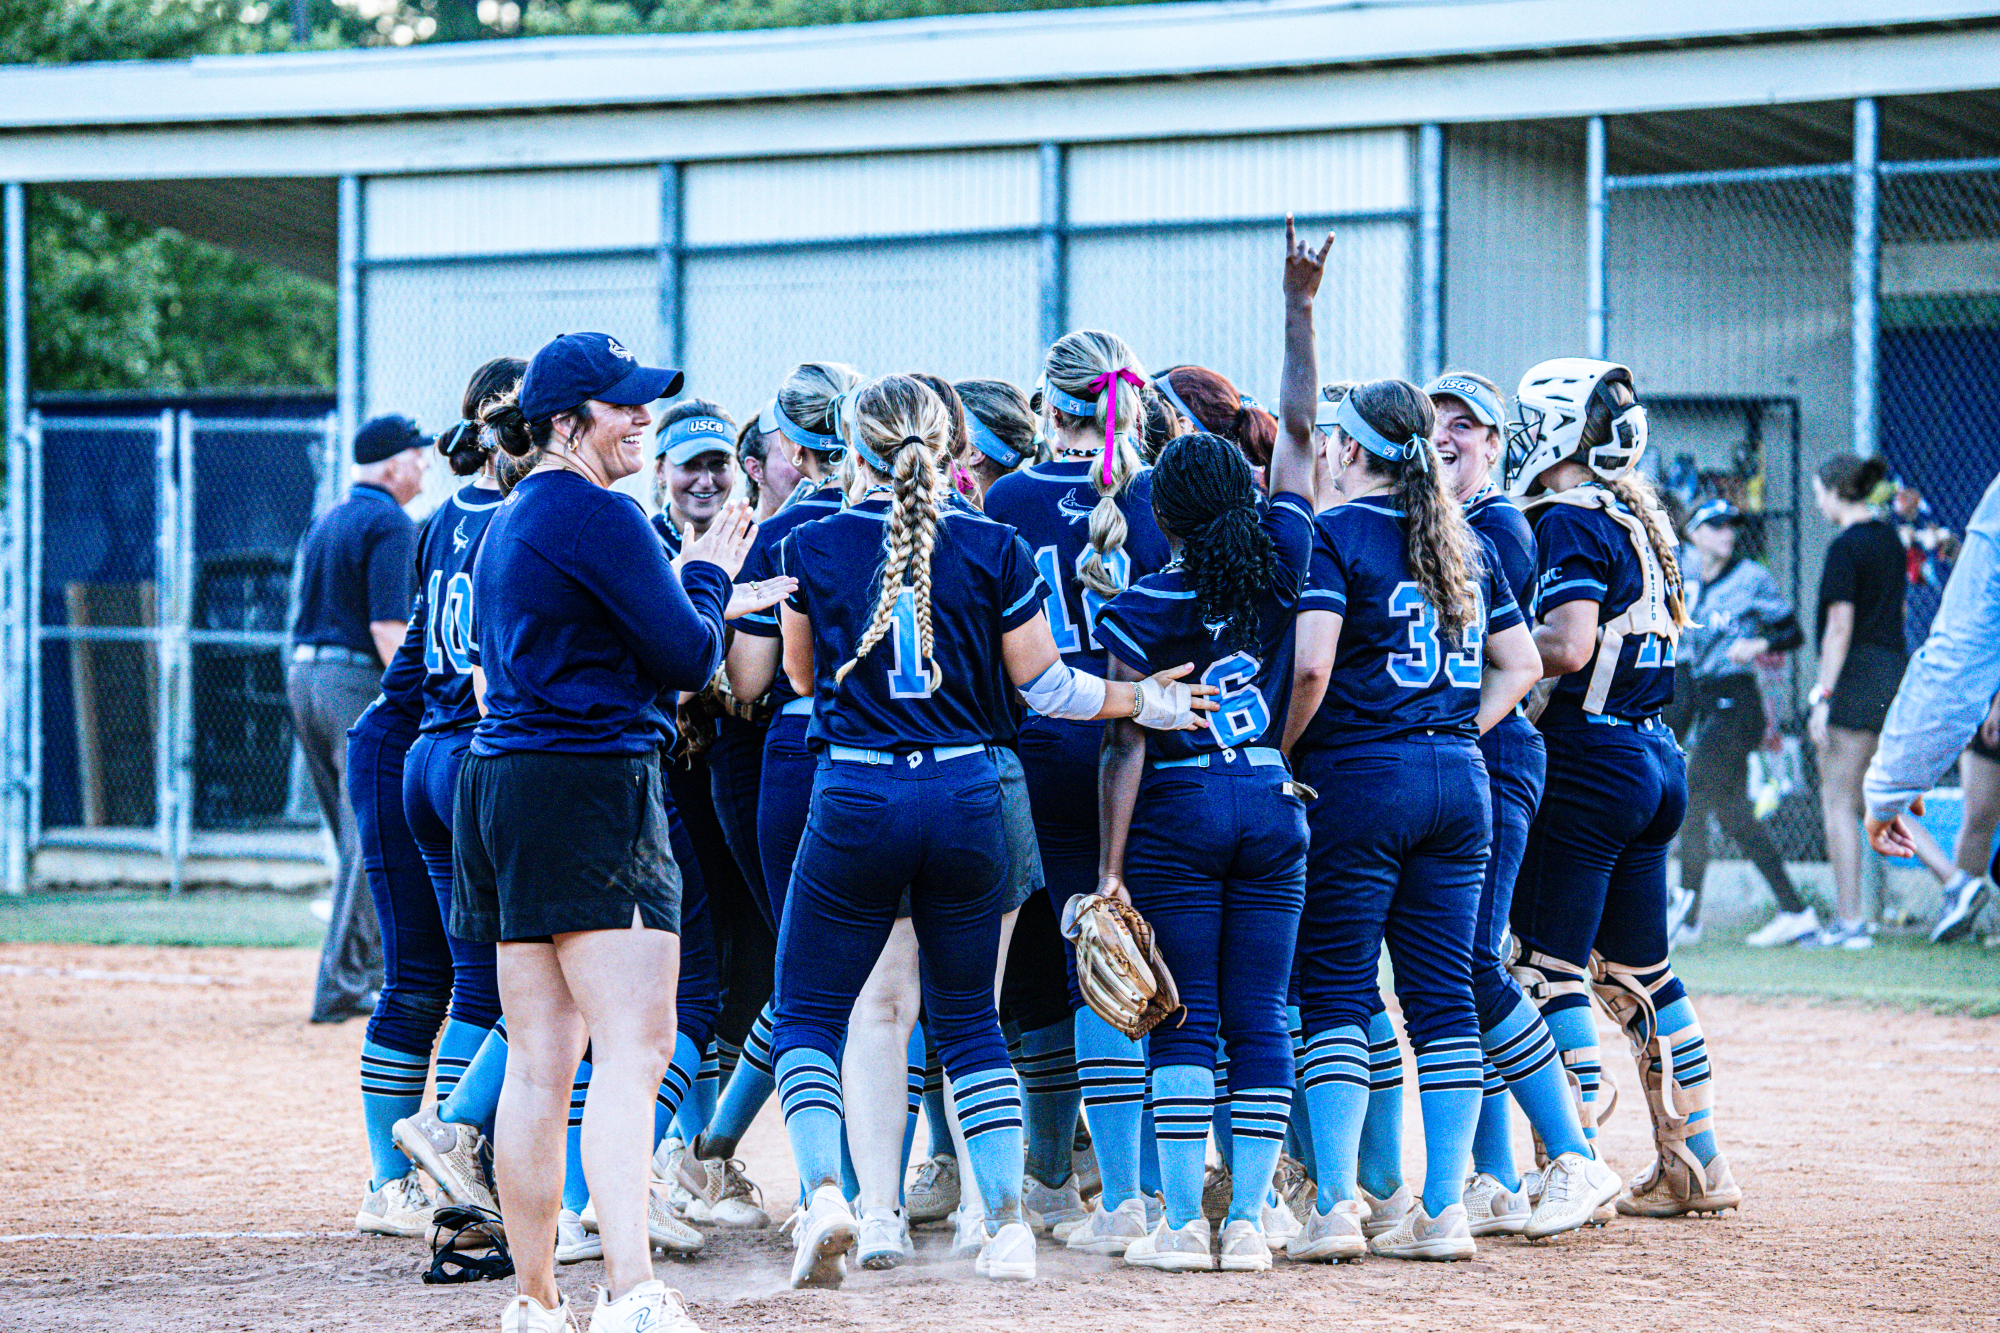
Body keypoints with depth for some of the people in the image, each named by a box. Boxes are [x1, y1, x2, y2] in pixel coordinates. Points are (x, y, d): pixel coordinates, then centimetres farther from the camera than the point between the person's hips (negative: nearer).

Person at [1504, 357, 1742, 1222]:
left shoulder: (1571, 520, -13)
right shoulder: (1640, 522, 14)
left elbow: (1568, 646, -23)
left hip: (1588, 759, -9)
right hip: (1655, 758, 9)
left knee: (1549, 966, -6)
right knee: (1637, 971, 15)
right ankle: (1694, 1167, 16)